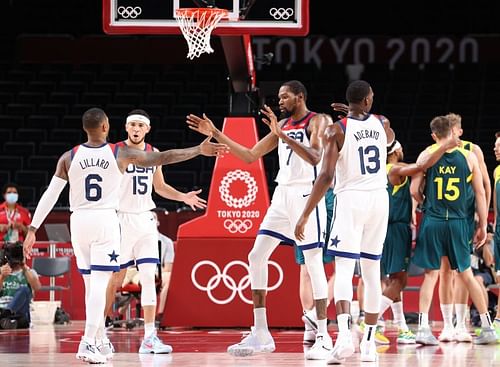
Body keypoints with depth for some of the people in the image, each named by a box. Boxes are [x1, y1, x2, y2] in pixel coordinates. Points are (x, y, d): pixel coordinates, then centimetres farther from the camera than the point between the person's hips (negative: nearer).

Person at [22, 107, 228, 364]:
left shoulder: (69, 157, 3)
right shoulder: (120, 154, -1)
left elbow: (49, 196, 1)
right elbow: (162, 158, 2)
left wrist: (32, 230, 3)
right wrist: (199, 150, 10)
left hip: (79, 221, 3)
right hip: (105, 220, -3)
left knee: (91, 283, 15)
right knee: (99, 283, -6)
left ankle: (99, 340, 22)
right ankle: (88, 343, -18)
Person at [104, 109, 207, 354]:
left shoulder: (153, 153, 9)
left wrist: (183, 197, 9)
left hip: (145, 220, 5)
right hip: (121, 219, -4)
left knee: (148, 277, -3)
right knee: (115, 279, -1)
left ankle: (149, 338, -4)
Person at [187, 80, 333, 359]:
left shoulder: (317, 121, -6)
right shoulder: (282, 125, 16)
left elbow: (315, 158, -22)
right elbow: (250, 156, 20)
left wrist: (283, 136, -29)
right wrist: (216, 134, 15)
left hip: (306, 194, -8)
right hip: (282, 194, 8)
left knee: (313, 262, -8)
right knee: (257, 257, 1)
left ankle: (323, 337, -5)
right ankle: (260, 334, 4)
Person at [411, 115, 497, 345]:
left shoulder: (427, 155, -1)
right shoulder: (469, 157, 2)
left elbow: (414, 191, -2)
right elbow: (480, 193, 4)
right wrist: (483, 226, 10)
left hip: (433, 221, -1)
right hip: (458, 222, 1)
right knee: (466, 275, 11)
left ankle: (423, 327, -4)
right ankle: (487, 328, 13)